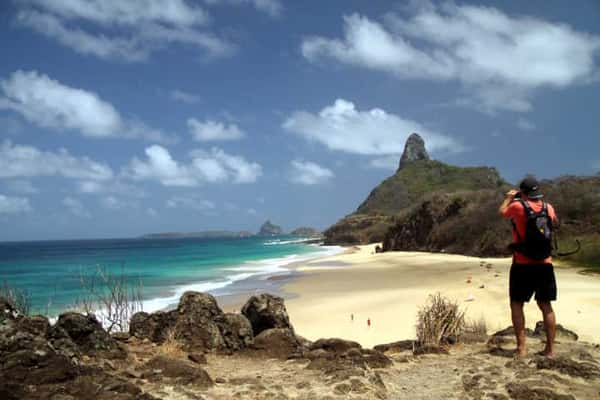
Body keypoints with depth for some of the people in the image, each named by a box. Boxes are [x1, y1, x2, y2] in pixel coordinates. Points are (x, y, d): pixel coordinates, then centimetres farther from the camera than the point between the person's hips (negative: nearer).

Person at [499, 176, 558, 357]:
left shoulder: (517, 206, -10)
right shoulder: (548, 207, 2)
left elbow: (502, 212, 12)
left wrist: (509, 197, 30)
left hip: (522, 265, -4)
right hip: (545, 265, 4)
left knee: (516, 304, 5)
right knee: (545, 305, 11)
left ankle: (521, 348, 0)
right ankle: (550, 348, 13)